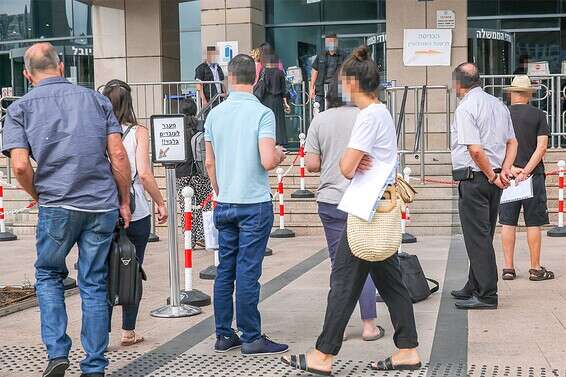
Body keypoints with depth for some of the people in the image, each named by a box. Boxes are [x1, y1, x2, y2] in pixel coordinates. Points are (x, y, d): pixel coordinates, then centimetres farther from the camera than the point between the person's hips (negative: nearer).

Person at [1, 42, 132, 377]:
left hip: (58, 207, -2)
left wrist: (40, 198, 8)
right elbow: (118, 155, 1)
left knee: (48, 275, 20)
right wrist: (124, 202, 9)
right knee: (95, 284, 9)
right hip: (103, 206, 2)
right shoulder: (96, 99, 8)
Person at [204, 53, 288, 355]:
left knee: (225, 270, 11)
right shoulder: (262, 114, -12)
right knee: (247, 271, -2)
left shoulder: (215, 114, 5)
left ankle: (223, 335, 18)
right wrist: (280, 155, 3)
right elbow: (267, 161, -20)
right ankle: (251, 339, 6)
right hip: (255, 203, -5)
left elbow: (209, 163, 11)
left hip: (224, 203, 5)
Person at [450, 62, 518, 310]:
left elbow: (475, 149, -22)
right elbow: (512, 142, 14)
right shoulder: (499, 105, 13)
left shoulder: (465, 108, -14)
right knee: (484, 236, 16)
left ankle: (487, 295, 0)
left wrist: (492, 176, -10)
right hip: (493, 181, 9)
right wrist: (504, 171, 3)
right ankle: (475, 288, 26)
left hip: (474, 178, -8)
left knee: (477, 238, -3)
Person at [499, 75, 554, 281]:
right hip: (533, 175, -2)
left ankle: (508, 268, 7)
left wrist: (511, 168, -9)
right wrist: (526, 171, -12)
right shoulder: (538, 115, 0)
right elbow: (542, 147, -9)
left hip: (508, 174, 2)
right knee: (533, 223, 3)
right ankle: (535, 269, 7)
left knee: (508, 223, 6)